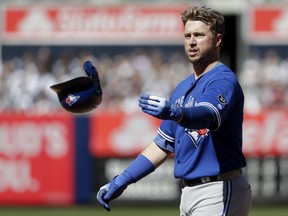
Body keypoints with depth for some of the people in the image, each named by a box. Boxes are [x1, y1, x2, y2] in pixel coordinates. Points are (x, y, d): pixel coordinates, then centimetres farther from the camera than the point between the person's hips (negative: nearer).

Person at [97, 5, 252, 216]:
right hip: (189, 191, 9)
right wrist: (123, 180, 15)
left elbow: (208, 115, -33)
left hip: (219, 193, -9)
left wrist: (174, 114, -53)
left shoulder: (223, 80, -11)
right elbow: (163, 143, 22)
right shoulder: (183, 88, 17)